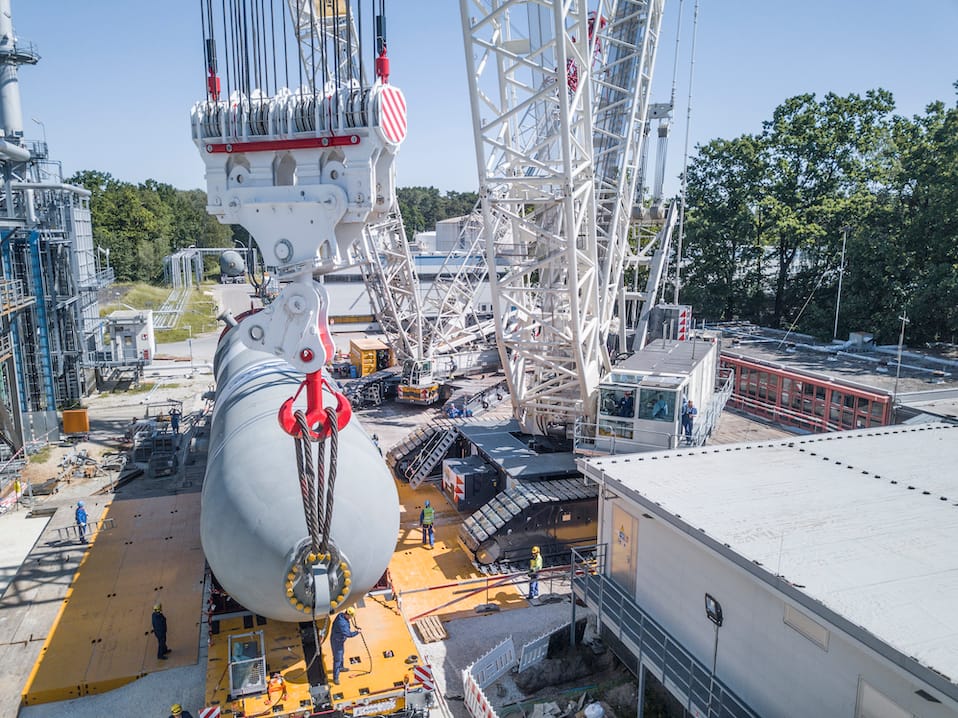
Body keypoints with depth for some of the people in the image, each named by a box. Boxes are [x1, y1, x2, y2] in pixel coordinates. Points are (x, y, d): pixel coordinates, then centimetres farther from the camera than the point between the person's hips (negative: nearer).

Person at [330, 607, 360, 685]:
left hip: (340, 639, 10)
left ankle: (340, 668, 53)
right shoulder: (342, 623, -40)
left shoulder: (341, 615, -11)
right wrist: (357, 632, -24)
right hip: (337, 642, -10)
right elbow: (348, 634, -37)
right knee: (337, 659, 1)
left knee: (341, 654, 30)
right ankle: (335, 678, 14)